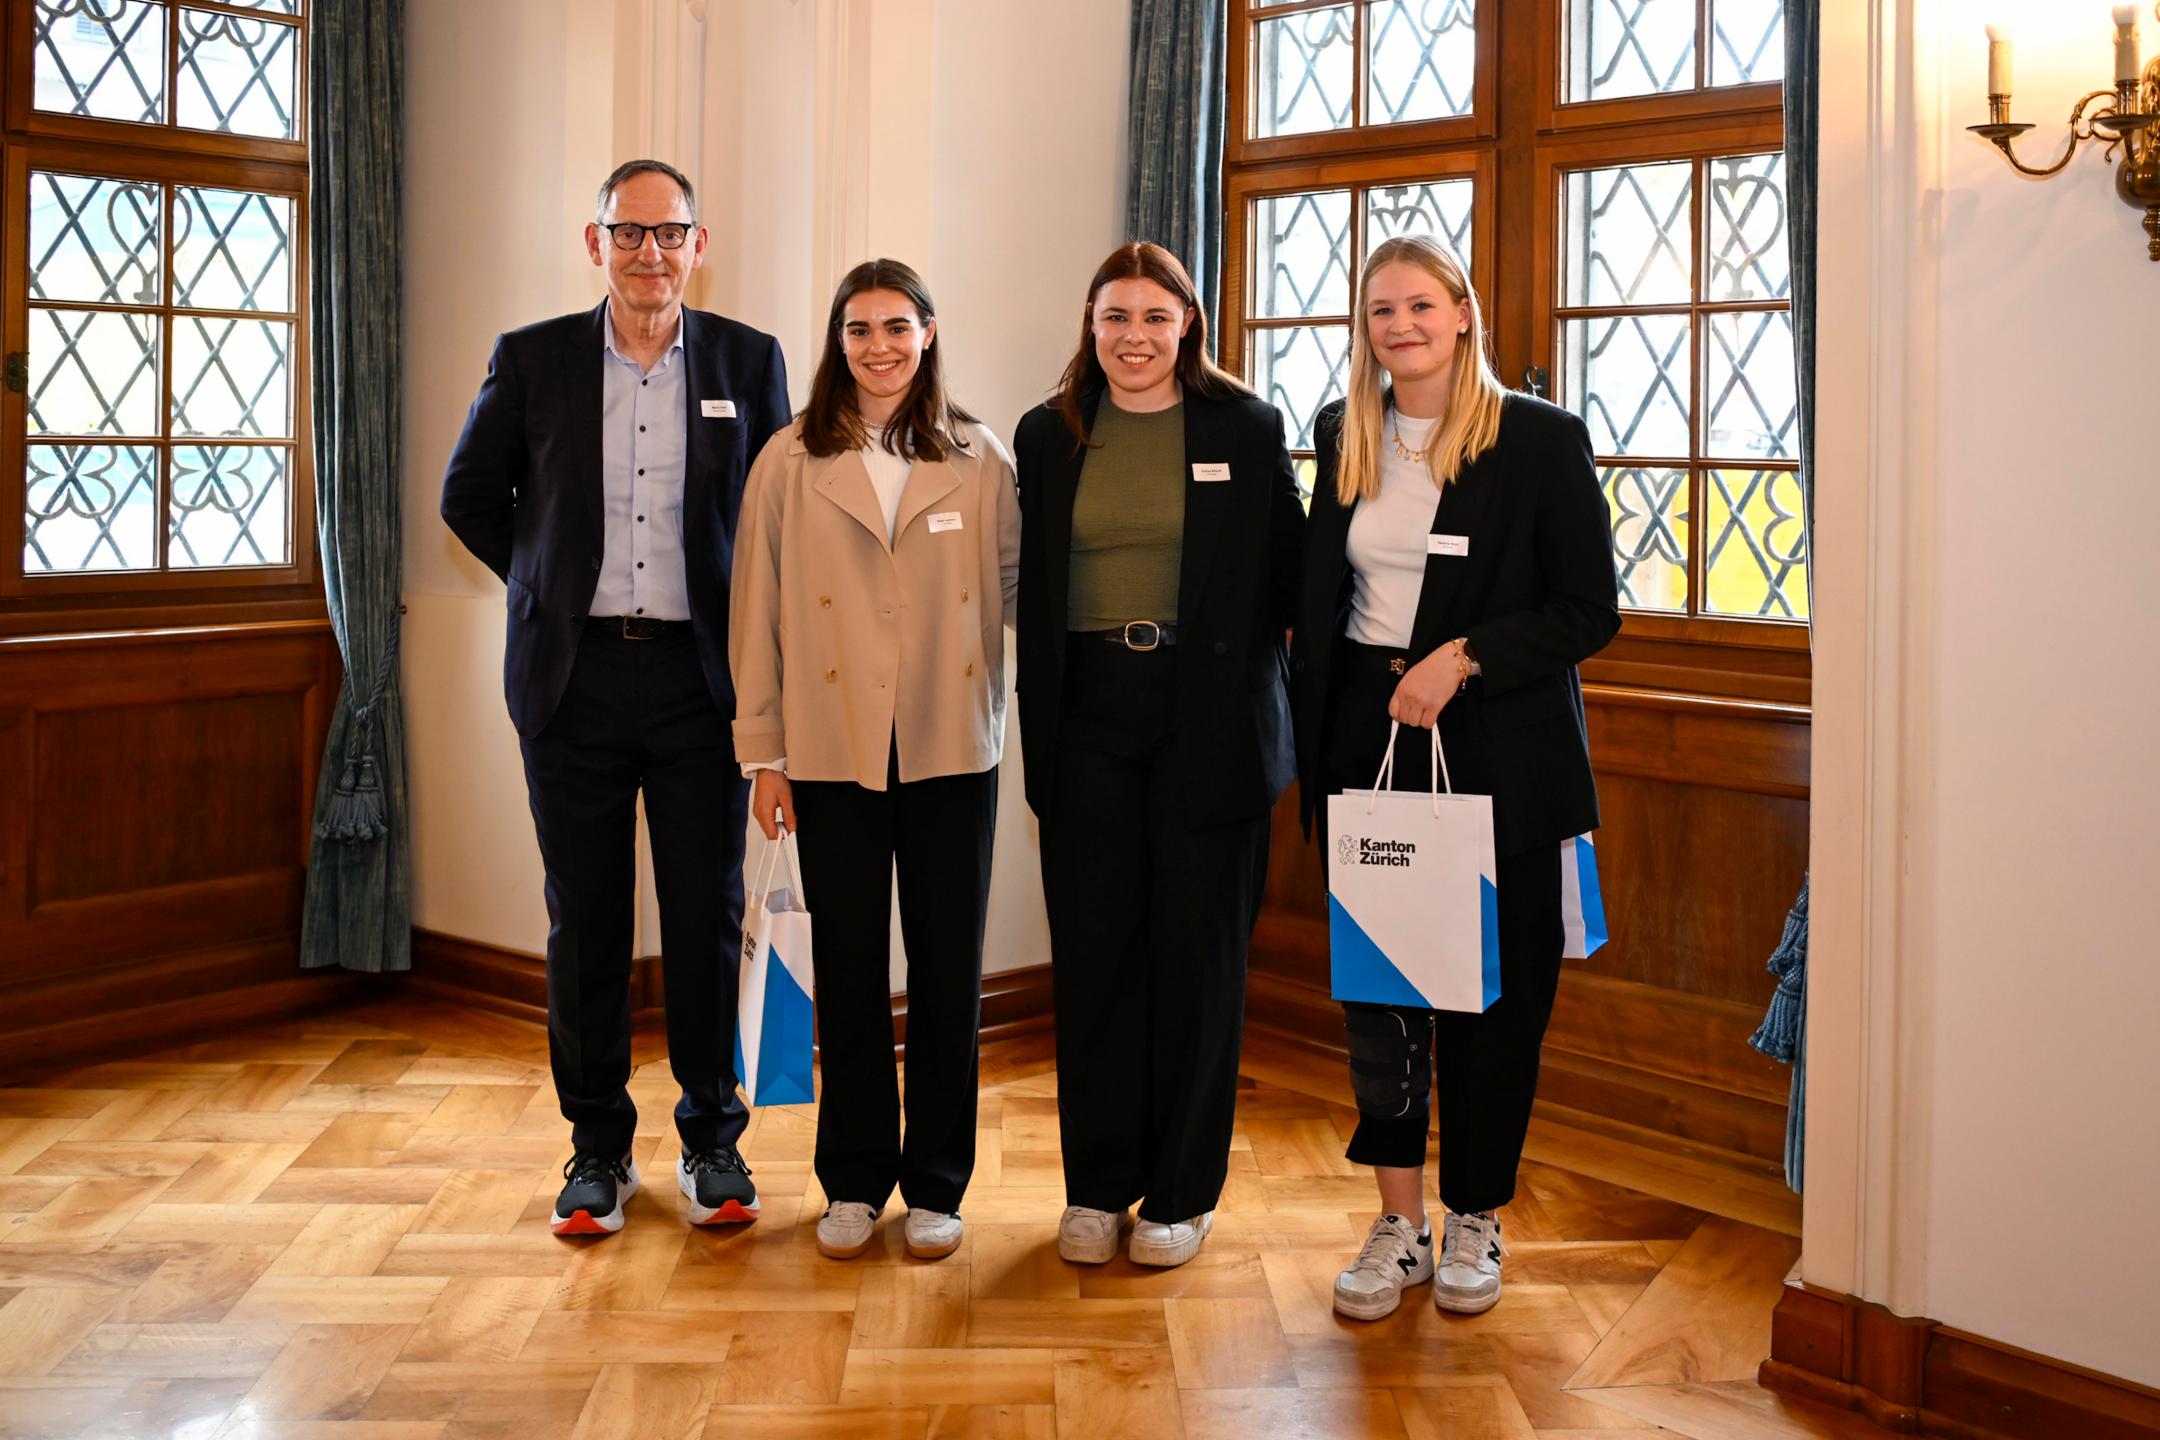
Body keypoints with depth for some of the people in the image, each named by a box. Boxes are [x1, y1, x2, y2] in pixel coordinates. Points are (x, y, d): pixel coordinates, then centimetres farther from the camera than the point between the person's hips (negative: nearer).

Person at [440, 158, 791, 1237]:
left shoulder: (749, 361, 4)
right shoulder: (531, 360, 4)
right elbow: (469, 495, 15)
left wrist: (752, 650, 3)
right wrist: (548, 583, 8)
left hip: (700, 676, 0)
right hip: (575, 677, 1)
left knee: (708, 915, 5)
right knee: (584, 919, 7)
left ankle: (712, 1139, 21)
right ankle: (598, 1149, 19)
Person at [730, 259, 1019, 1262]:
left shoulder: (977, 460, 4)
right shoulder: (791, 462, 1)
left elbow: (1019, 580, 10)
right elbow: (757, 610, 1)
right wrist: (764, 753, -1)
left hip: (952, 748, 1)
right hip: (833, 750, 0)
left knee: (947, 970, 6)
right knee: (848, 972, 8)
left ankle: (936, 1186, 20)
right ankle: (853, 1183, 22)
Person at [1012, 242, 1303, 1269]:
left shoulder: (1246, 429, 2)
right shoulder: (1048, 436, 9)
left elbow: (1284, 578, 2)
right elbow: (1034, 594, 9)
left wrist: (1248, 705, -6)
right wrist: (1038, 737, 5)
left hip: (1208, 723, -2)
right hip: (1089, 721, 2)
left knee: (1197, 955, 5)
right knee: (1092, 954, 5)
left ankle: (1183, 1192, 18)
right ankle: (1098, 1186, 20)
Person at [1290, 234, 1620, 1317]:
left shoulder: (1541, 439, -5)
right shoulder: (1345, 436, 10)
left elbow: (1589, 609, -6)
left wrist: (1464, 657, -18)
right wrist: (1317, 752, 7)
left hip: (1498, 752, -3)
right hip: (1369, 741, 4)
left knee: (1493, 991, 5)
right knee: (1376, 987, 5)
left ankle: (1475, 1220, 21)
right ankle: (1400, 1223, 16)